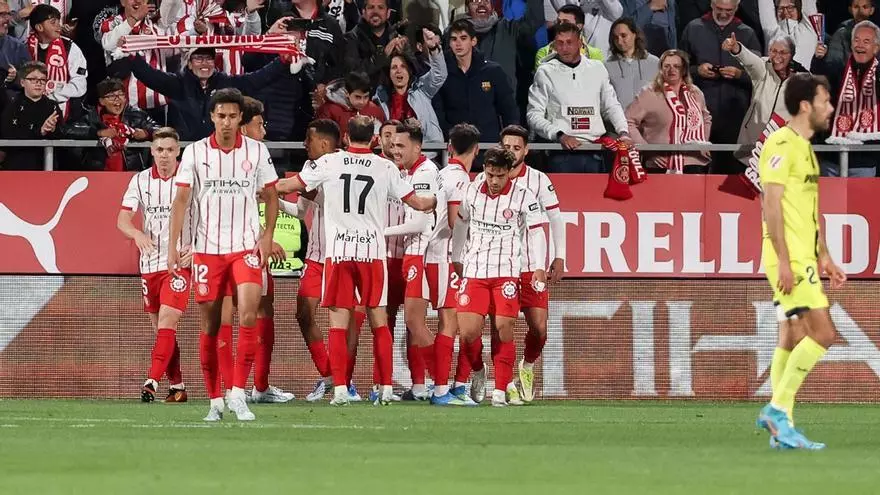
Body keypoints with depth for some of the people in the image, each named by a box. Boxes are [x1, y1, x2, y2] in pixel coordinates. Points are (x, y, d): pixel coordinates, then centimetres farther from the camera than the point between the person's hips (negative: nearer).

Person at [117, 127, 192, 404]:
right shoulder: (140, 181, 4)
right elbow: (122, 220, -3)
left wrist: (196, 248, -14)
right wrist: (137, 234, -25)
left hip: (180, 261, -4)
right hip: (150, 264, 4)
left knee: (166, 324, -16)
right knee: (160, 330, 9)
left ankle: (152, 383, -24)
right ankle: (177, 387, 18)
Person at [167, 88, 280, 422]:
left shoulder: (257, 151, 3)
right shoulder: (195, 152, 1)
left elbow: (271, 196, 11)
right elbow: (181, 199, 2)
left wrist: (268, 235, -1)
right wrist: (173, 245, -5)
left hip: (246, 247, -1)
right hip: (207, 248, 1)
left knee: (248, 316, -18)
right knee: (209, 326, 4)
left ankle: (238, 393, -11)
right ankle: (215, 400, 13)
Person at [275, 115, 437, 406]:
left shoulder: (328, 163, 1)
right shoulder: (385, 168, 2)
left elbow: (291, 185, 11)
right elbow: (417, 203, 8)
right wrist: (437, 202, 31)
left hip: (338, 251, -1)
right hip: (372, 251, 1)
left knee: (338, 322, 1)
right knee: (379, 322, 7)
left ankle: (339, 389, -6)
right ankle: (386, 388, 5)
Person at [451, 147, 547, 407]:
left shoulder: (523, 197, -3)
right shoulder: (471, 192, 5)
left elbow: (536, 232, 3)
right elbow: (460, 225, 19)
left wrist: (540, 267, -5)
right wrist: (455, 260, 20)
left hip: (506, 273, -2)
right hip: (474, 270, 2)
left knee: (503, 329, -8)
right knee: (468, 331, -8)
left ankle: (501, 389, 0)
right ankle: (478, 371, 21)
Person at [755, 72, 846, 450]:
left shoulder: (804, 148, 19)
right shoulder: (782, 145, -12)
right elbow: (772, 204, -17)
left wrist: (824, 257, 23)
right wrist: (784, 260, -22)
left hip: (803, 259, 10)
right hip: (789, 258, -10)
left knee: (795, 340, 8)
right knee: (823, 332, -14)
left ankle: (781, 427, 8)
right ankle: (778, 408, -11)